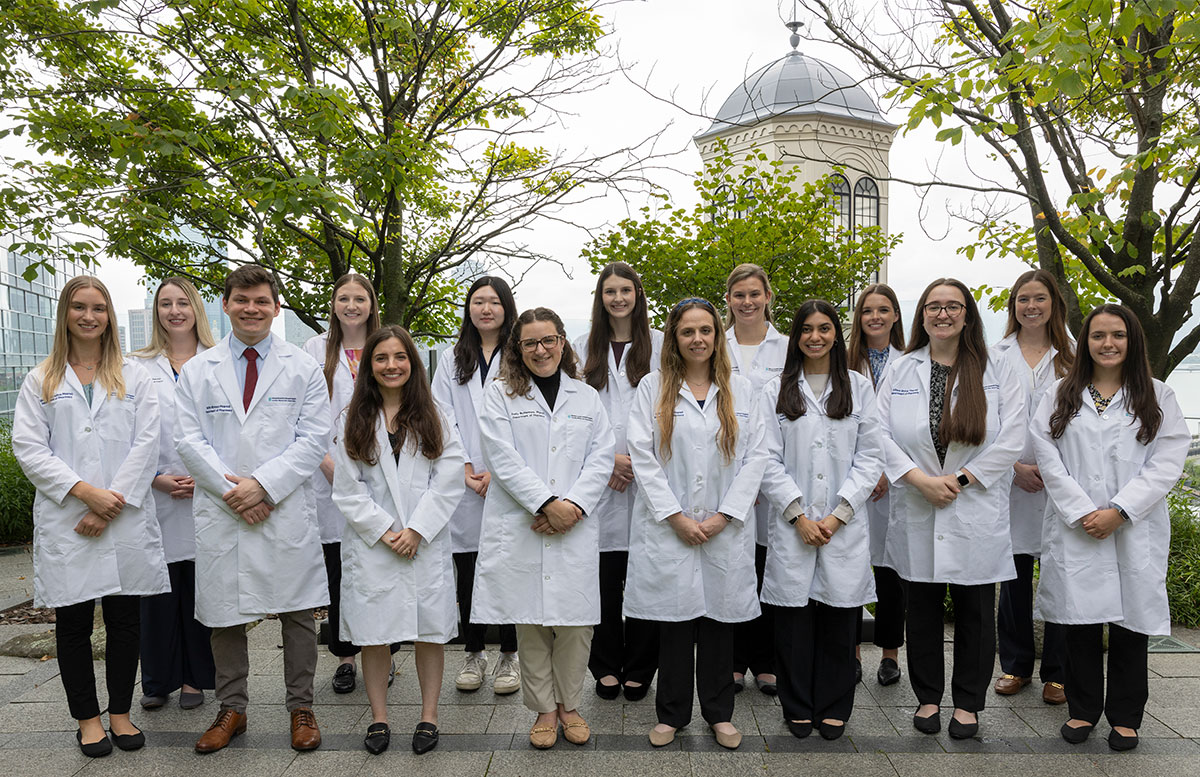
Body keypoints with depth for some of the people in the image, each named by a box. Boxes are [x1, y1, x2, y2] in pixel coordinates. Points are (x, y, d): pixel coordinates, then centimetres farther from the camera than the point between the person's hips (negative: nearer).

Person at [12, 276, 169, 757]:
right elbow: (29, 449, 0)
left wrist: (112, 503, -9)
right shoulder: (40, 381, 9)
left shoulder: (133, 377, 9)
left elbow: (146, 443, 0)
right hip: (65, 523, 0)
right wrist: (84, 491, -13)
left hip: (126, 520, 0)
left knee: (124, 619, 6)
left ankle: (120, 711, 20)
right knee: (73, 622, 6)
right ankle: (87, 717, 20)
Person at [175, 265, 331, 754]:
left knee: (298, 613, 4)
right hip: (220, 512, 2)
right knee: (224, 614, 9)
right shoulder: (197, 371, 10)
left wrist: (263, 484, -13)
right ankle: (231, 709, 25)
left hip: (287, 511, -1)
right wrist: (232, 491, -10)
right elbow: (188, 440, 2)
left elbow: (314, 440, -2)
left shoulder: (304, 369, 5)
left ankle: (301, 708, 19)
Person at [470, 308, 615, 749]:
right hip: (519, 528, -2)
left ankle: (569, 704, 21)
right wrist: (546, 504, -14)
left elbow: (601, 459, 6)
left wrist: (573, 505, -9)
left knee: (575, 621, 2)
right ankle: (544, 709, 20)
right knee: (531, 623, 3)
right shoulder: (500, 395, 5)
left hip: (576, 527, 2)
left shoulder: (587, 398, 14)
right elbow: (503, 458, -6)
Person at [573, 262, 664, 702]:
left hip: (648, 479, -1)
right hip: (599, 479, 1)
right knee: (604, 579, 3)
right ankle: (607, 668, 18)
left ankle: (639, 671, 16)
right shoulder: (584, 348, 11)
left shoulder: (659, 345, 6)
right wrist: (608, 459, -5)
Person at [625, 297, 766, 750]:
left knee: (720, 618, 8)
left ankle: (719, 713, 23)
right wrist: (676, 517, -10)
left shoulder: (741, 390, 8)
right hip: (668, 527, -1)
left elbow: (755, 456, 2)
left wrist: (723, 516, -7)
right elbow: (642, 455, -3)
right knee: (674, 619, 4)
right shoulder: (653, 388, 4)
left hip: (726, 529, 1)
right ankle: (672, 714, 20)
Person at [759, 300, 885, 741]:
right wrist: (799, 515, -9)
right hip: (791, 526, 0)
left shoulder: (859, 388, 7)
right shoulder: (776, 392, 6)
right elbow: (769, 461, 1)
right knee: (794, 620, 3)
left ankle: (833, 709, 21)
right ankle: (798, 709, 19)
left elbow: (869, 458, 2)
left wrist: (838, 514, -7)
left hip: (845, 525, 0)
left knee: (839, 618, 5)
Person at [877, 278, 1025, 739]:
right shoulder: (900, 371, 5)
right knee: (922, 609, 11)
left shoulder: (997, 373, 1)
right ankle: (927, 697, 26)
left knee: (974, 611, 7)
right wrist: (920, 479, -14)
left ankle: (968, 702, 23)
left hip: (977, 514, -1)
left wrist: (959, 480, -13)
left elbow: (1011, 440, -7)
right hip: (917, 512, 1)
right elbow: (881, 434, -2)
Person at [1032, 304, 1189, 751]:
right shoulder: (1061, 396, 8)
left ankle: (1125, 716, 21)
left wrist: (1118, 511, -12)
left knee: (1130, 621, 5)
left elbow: (1167, 464, -2)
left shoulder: (1157, 397, 7)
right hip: (1075, 530, 1)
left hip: (1135, 530, 0)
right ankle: (1082, 710, 21)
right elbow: (1048, 458, 0)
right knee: (1079, 620, 6)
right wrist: (1081, 512, -10)